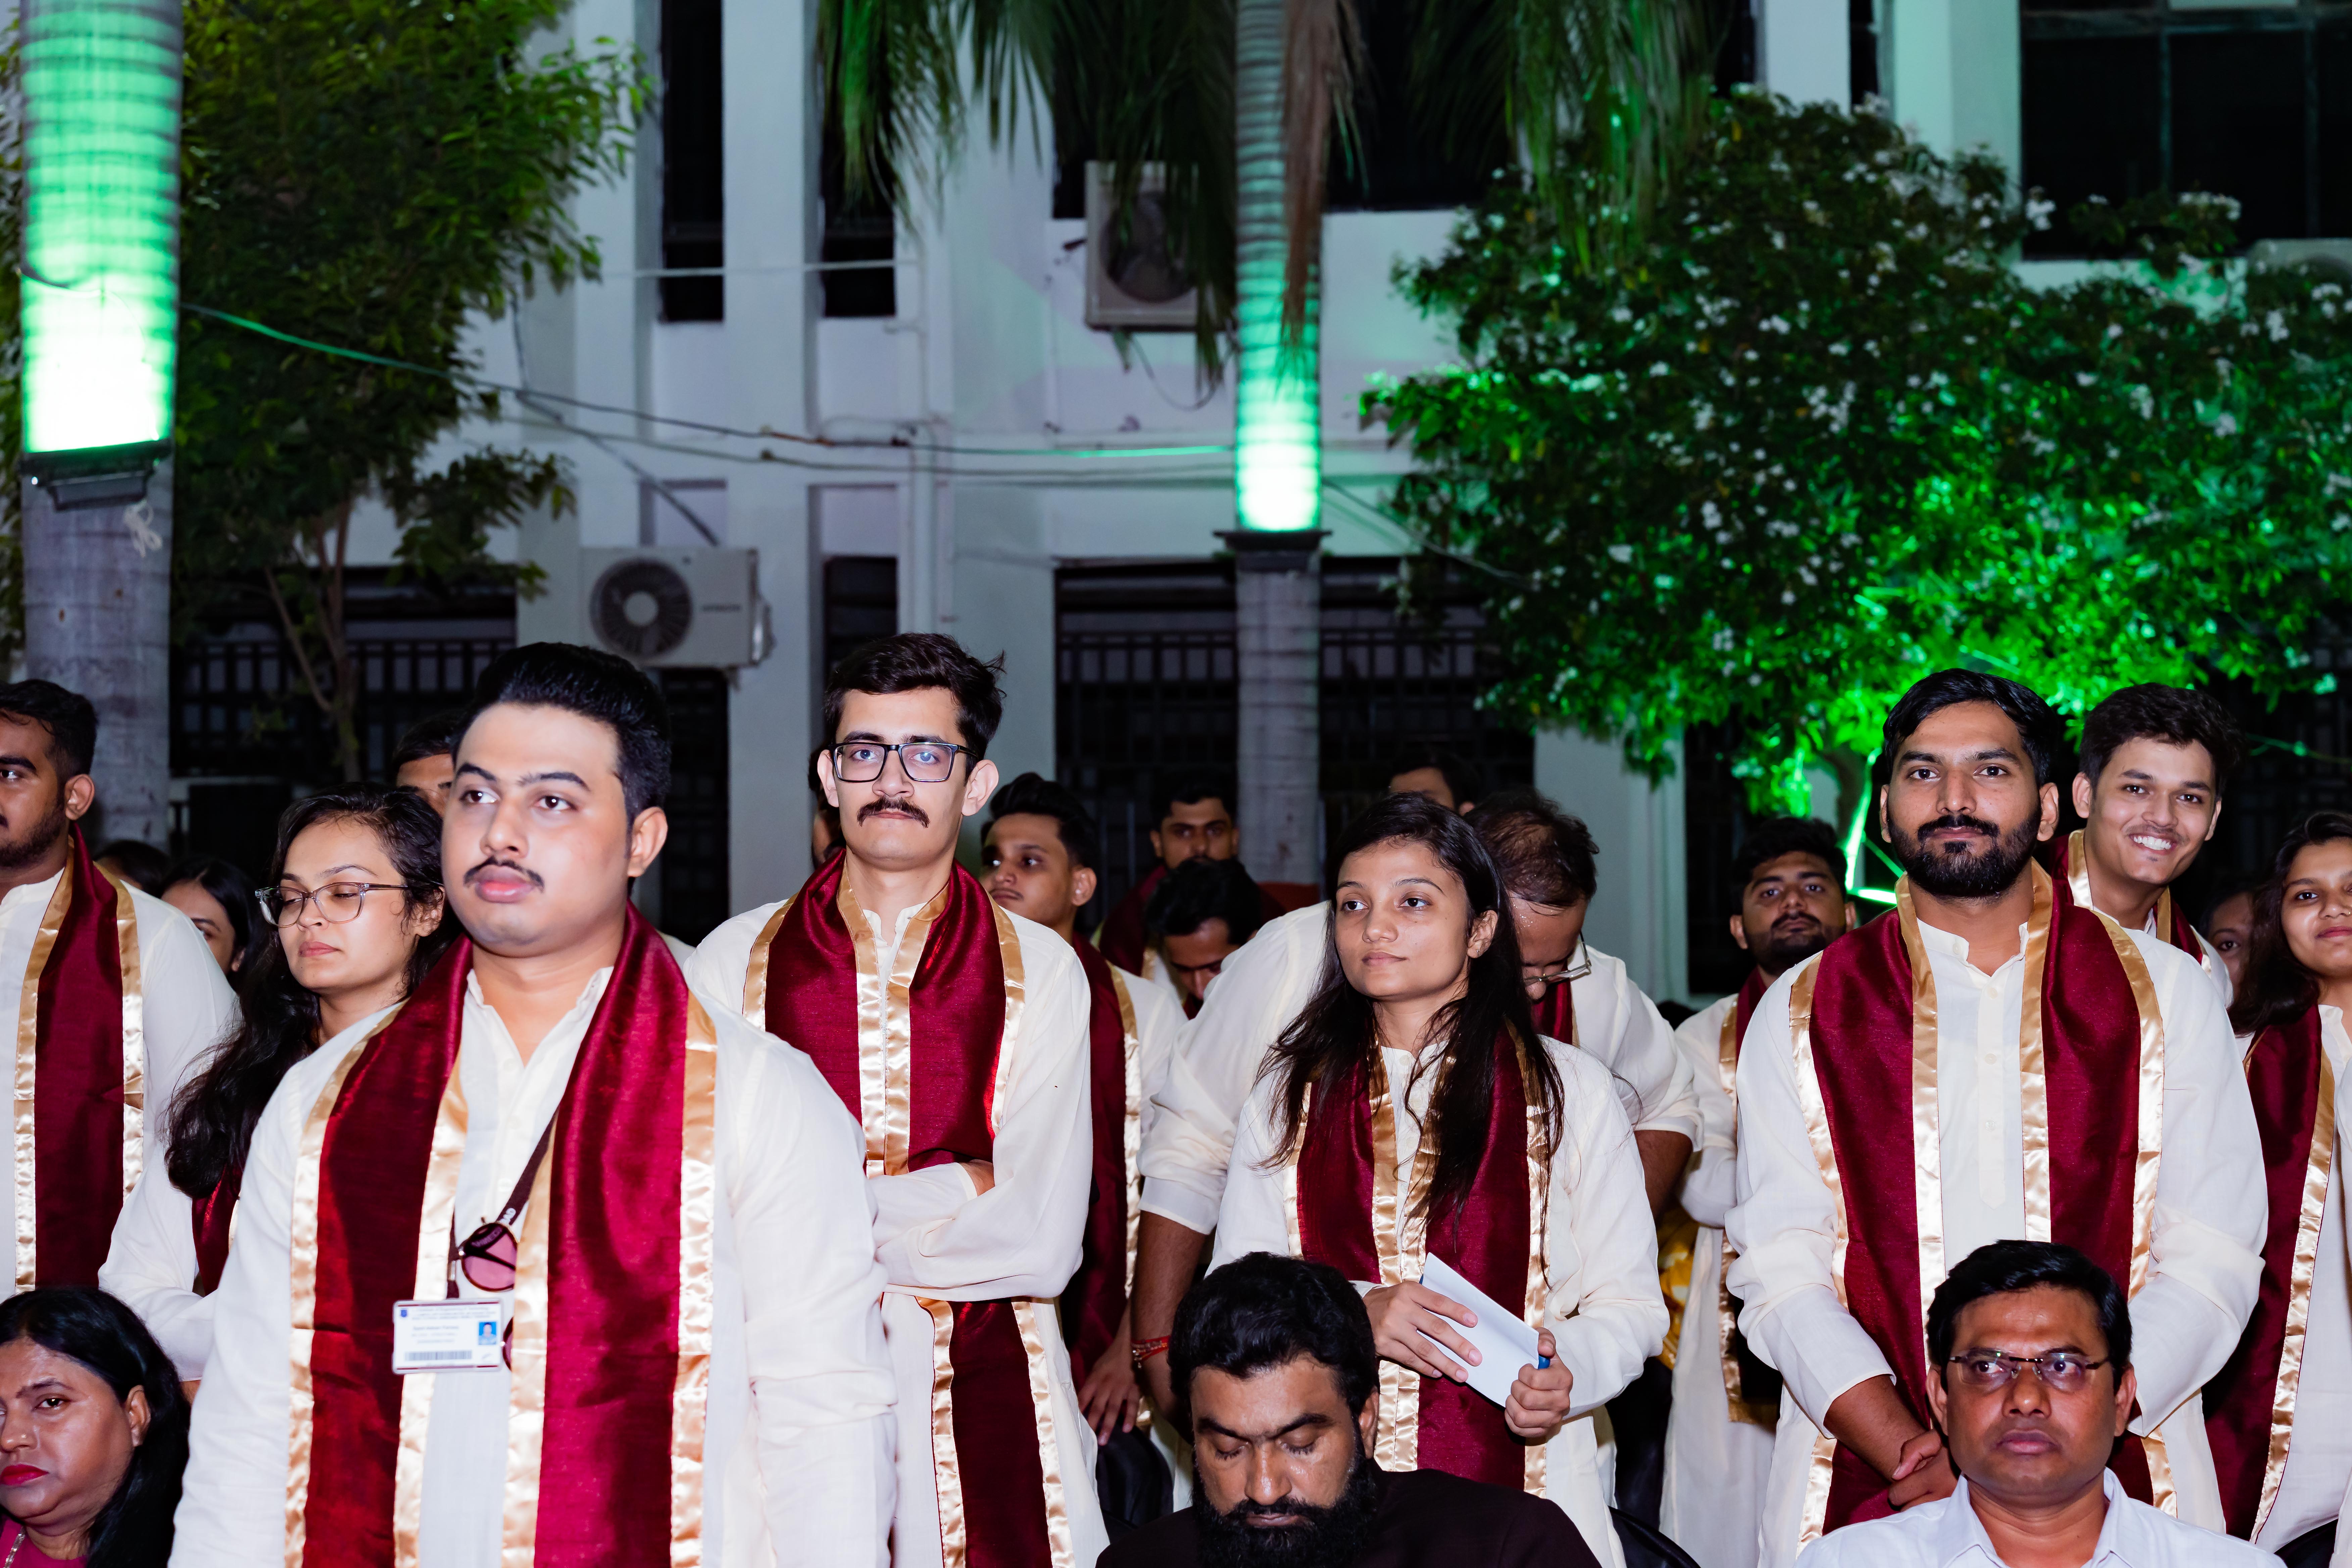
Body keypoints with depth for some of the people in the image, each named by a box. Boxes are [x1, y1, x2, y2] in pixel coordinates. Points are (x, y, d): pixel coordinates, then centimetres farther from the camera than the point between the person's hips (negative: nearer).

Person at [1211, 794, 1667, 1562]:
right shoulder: (1287, 1097, 12)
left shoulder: (1571, 1089, 6)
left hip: (1521, 1488, -1)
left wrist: (1567, 1373, -16)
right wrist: (1352, 1312, -13)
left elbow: (1629, 1304, 5)